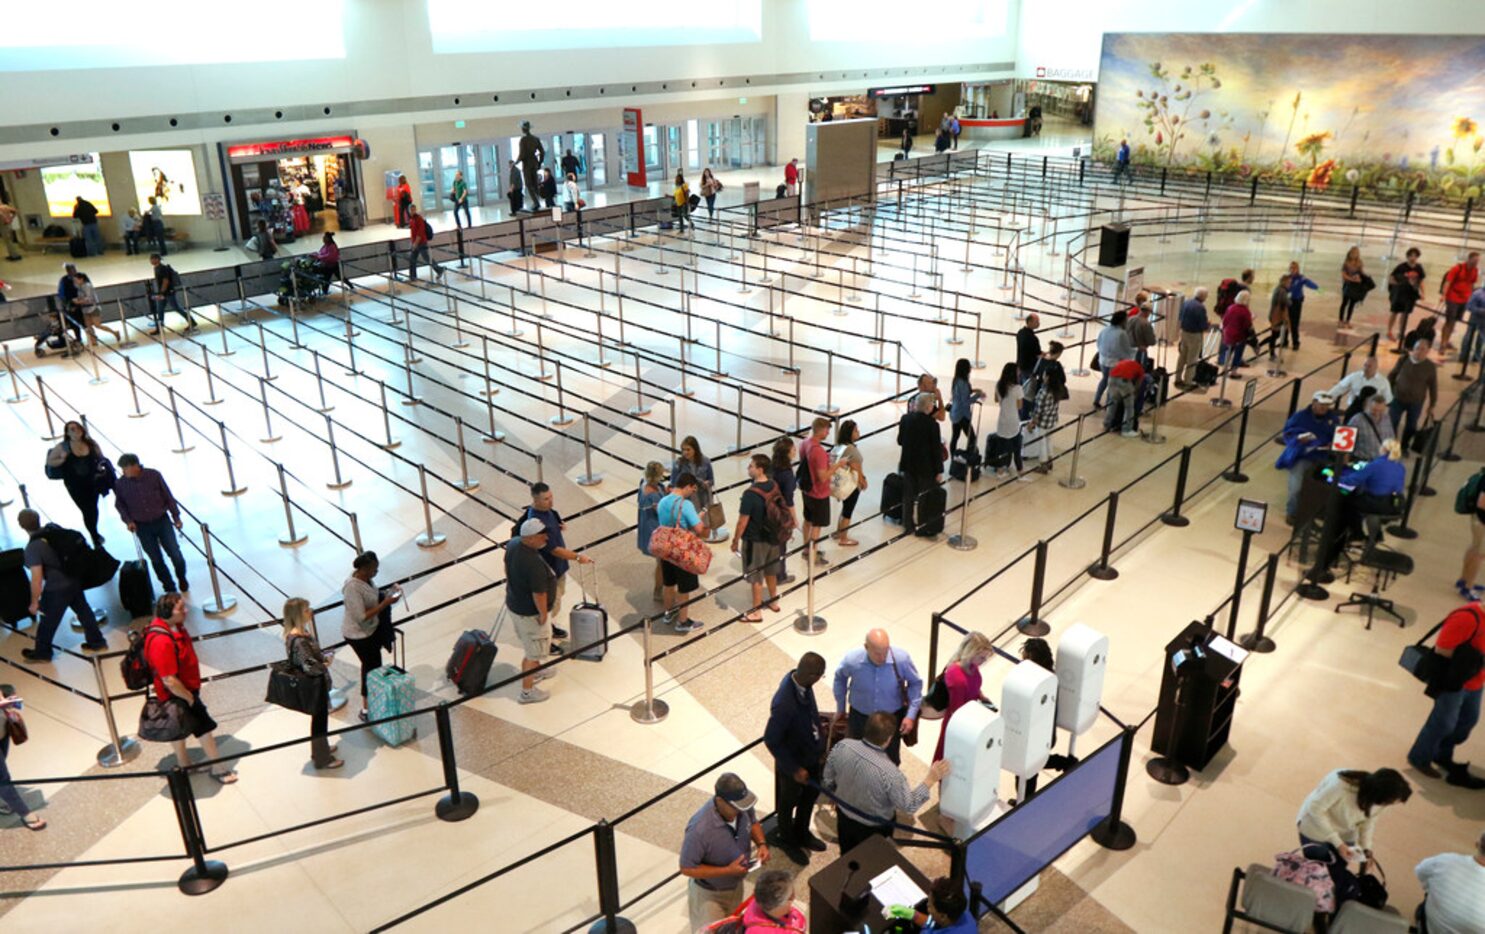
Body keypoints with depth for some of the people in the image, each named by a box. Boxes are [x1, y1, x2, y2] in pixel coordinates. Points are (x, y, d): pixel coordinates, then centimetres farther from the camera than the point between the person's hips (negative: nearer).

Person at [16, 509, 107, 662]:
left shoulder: (33, 547, -25)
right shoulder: (54, 528, -7)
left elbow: (37, 579, -23)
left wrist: (34, 602, -10)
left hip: (57, 588, -7)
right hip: (75, 580, 7)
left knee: (48, 621, 16)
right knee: (83, 610, 23)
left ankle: (42, 652, 36)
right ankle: (97, 641, 36)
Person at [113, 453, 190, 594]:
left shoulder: (154, 475, -12)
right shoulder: (120, 483, -9)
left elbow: (168, 496, -2)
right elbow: (119, 504, 7)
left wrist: (176, 516, 2)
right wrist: (128, 520, -6)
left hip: (162, 521, -1)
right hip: (142, 527, 1)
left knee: (175, 554, -1)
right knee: (156, 559, 6)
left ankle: (182, 580, 26)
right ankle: (170, 588, 22)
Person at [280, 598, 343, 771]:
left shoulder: (299, 633, -2)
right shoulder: (299, 641, -32)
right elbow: (310, 667, -31)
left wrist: (324, 656, -2)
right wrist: (326, 660, -15)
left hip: (314, 684, 9)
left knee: (319, 718, 26)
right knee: (319, 720, 9)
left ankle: (320, 748, 46)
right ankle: (322, 759, 26)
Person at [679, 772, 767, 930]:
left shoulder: (742, 807, -22)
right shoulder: (700, 829, -40)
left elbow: (753, 822, 2)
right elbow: (687, 869, -28)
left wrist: (761, 843, -18)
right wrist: (727, 870, -31)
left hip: (736, 884, 6)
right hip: (708, 893, -6)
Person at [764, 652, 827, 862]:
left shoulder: (800, 679, -18)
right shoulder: (784, 704, -42)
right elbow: (771, 740, -28)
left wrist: (820, 747, 9)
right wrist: (794, 769, -19)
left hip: (811, 754, 7)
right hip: (792, 761, -7)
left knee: (812, 794, 29)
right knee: (789, 803, 22)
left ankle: (802, 833, 56)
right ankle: (787, 841, 51)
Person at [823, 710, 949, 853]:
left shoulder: (842, 746, -23)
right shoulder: (889, 773, -38)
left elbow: (827, 782, -5)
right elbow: (909, 805, -23)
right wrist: (931, 779, -18)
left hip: (844, 816, 5)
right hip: (873, 828, -5)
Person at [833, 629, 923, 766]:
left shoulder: (902, 659, -30)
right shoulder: (852, 660, -27)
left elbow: (915, 683, -10)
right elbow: (840, 678, -2)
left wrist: (911, 715, -15)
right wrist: (841, 708, 9)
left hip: (892, 717, 0)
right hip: (860, 717, 0)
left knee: (891, 760, 21)